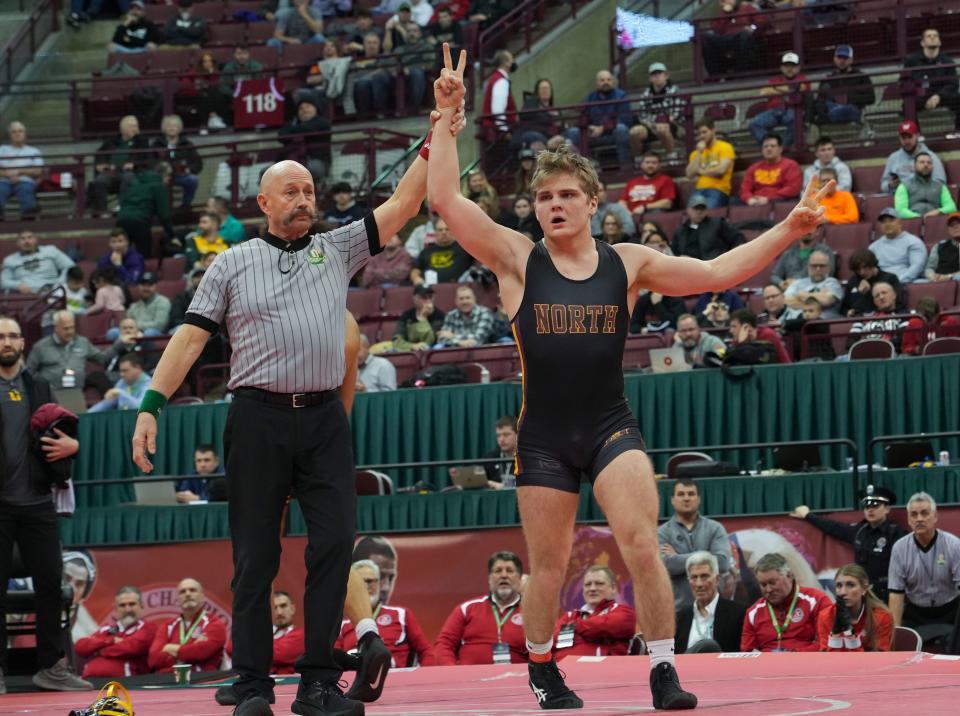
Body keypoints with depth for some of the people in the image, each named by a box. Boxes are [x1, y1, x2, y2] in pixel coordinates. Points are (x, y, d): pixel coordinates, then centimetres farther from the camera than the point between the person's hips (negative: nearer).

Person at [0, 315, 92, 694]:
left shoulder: (38, 387, 15)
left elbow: (56, 435, 19)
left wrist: (72, 446, -2)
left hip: (36, 502, 4)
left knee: (50, 583, 3)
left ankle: (51, 666, 10)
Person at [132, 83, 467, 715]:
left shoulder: (337, 249, 15)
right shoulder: (232, 264, 10)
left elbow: (401, 205, 9)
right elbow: (191, 337, 6)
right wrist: (152, 405, -4)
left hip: (325, 419, 2)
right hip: (258, 419, -2)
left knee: (335, 544, -7)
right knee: (255, 557, -1)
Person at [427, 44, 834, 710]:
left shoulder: (627, 263, 4)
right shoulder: (517, 259, -1)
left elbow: (719, 272, 4)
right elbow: (446, 200, -11)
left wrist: (789, 229, -3)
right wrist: (447, 118, -15)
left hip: (612, 427, 0)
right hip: (544, 436, 0)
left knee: (642, 546, -16)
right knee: (548, 566, 9)